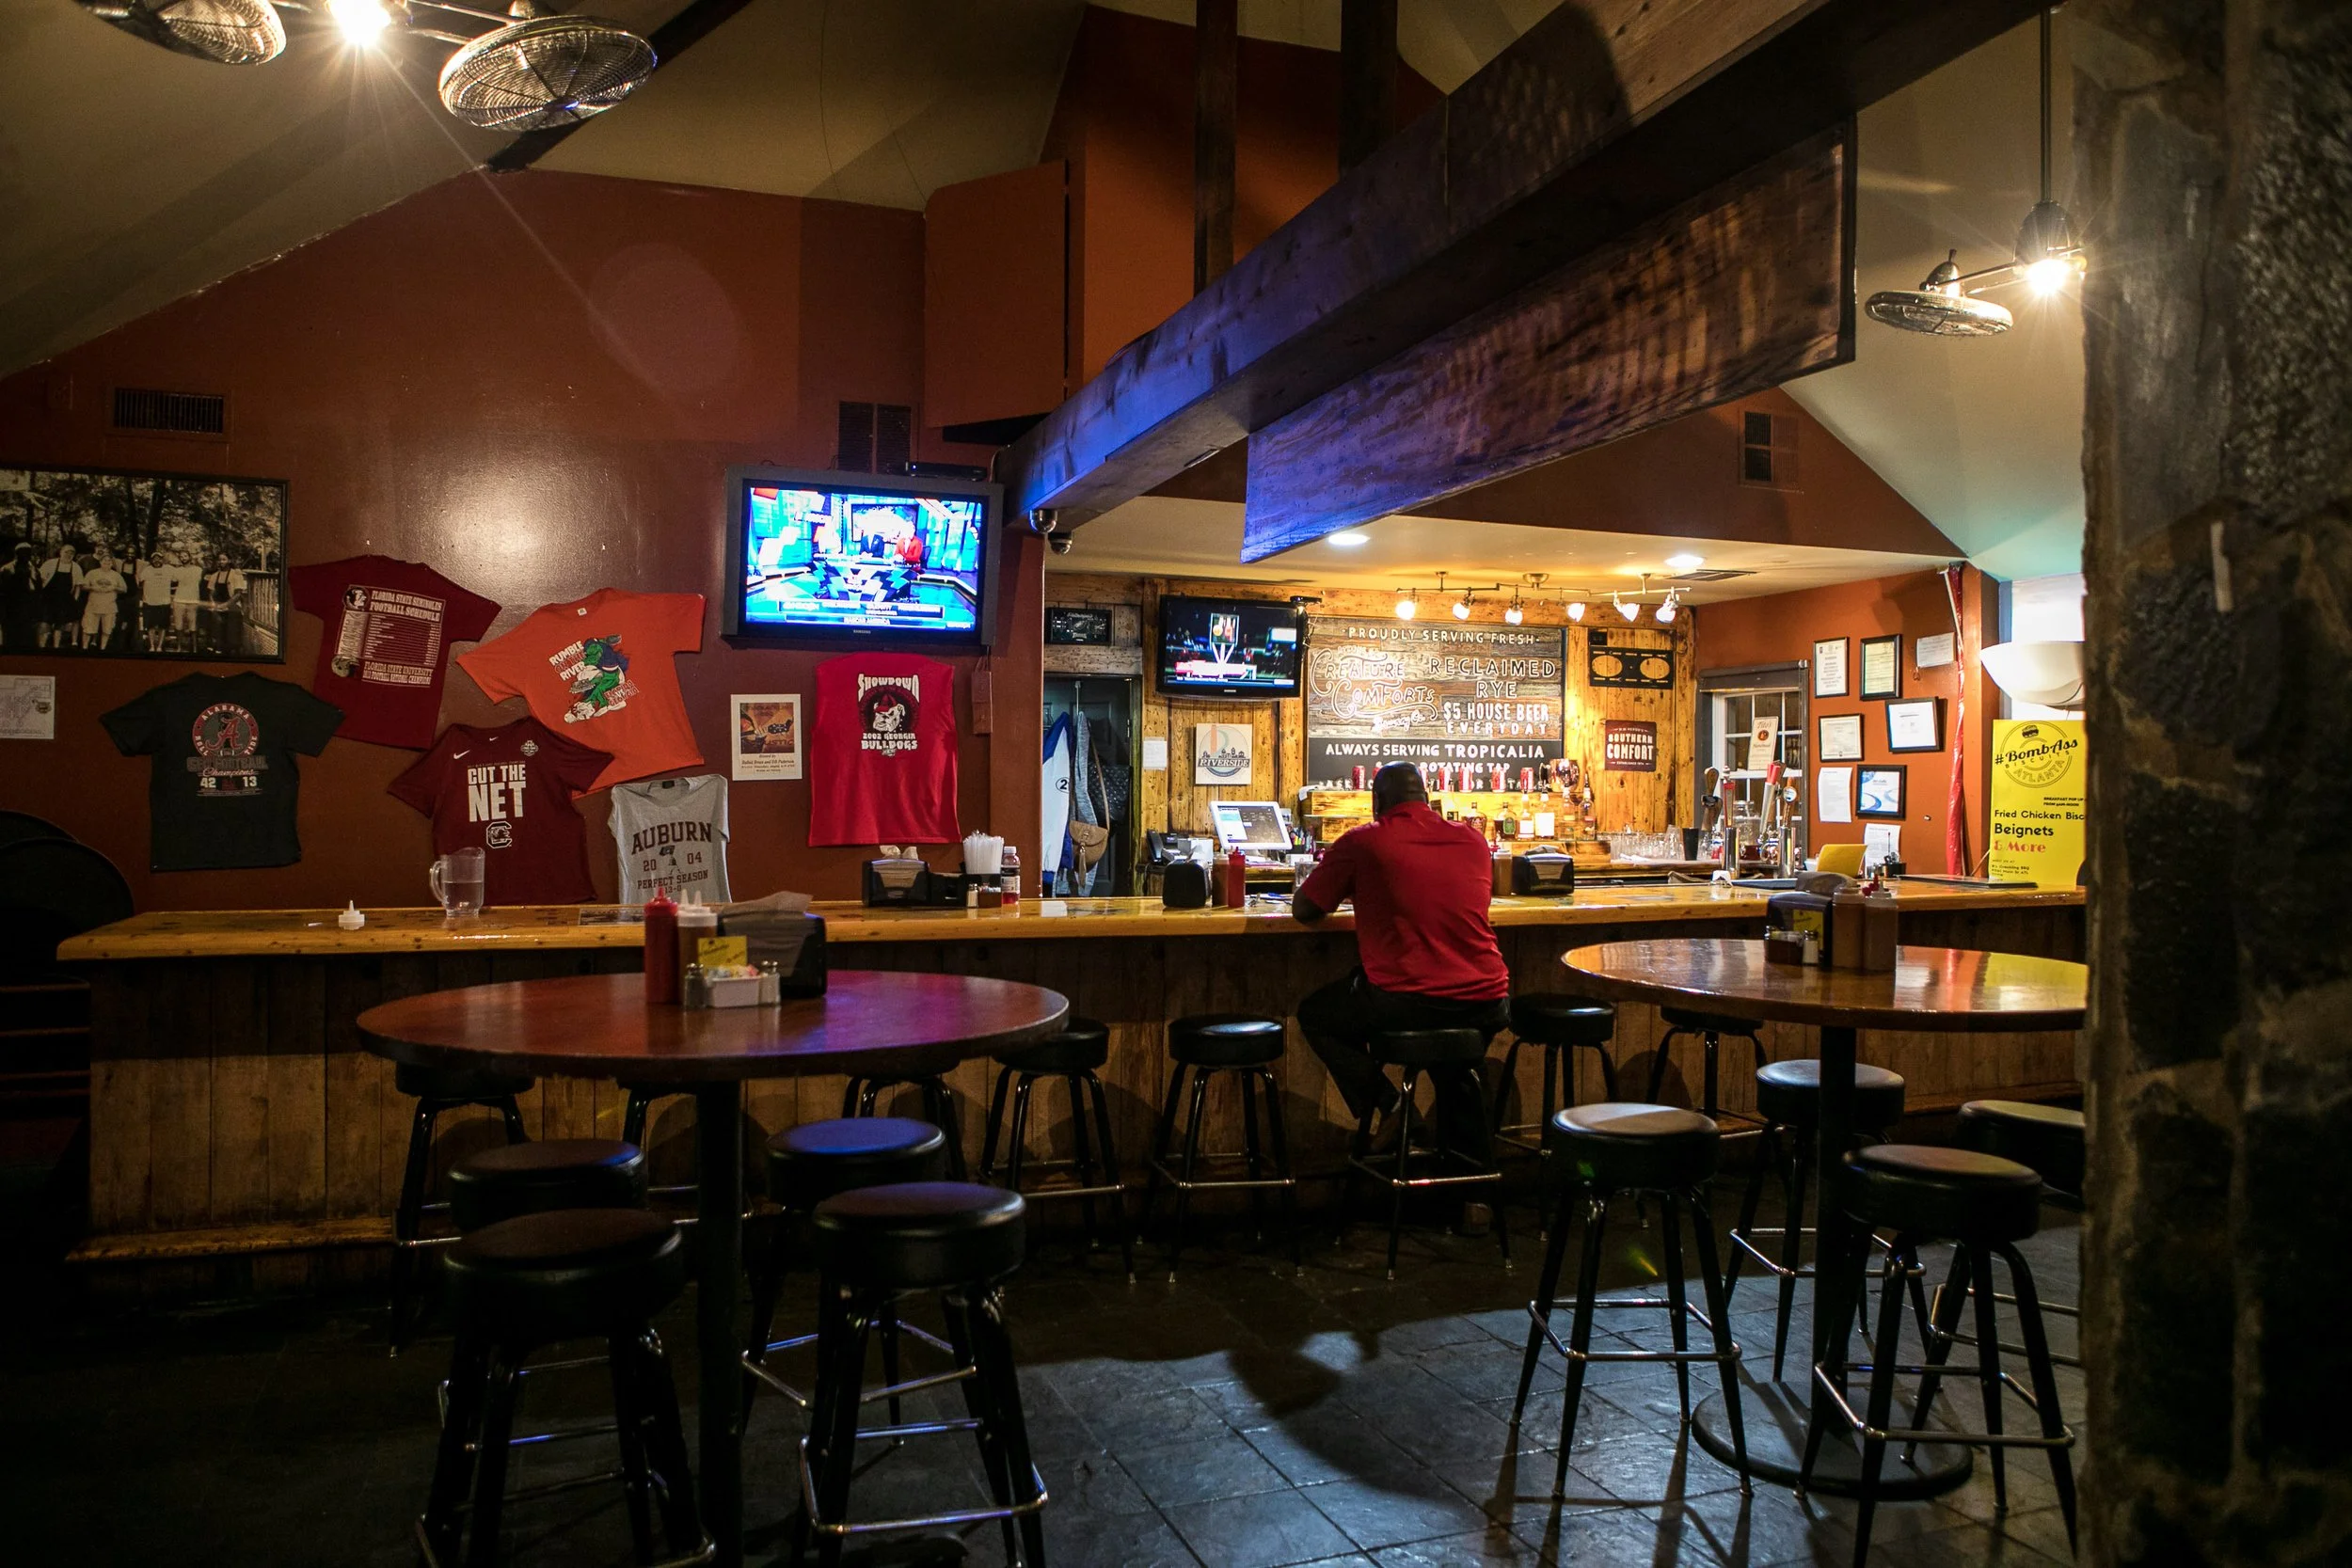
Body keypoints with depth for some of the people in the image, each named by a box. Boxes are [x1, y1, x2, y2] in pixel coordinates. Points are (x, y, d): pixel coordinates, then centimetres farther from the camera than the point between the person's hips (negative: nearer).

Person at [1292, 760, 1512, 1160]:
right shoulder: (1474, 842, 12)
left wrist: (1356, 888, 28)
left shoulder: (1362, 842, -1)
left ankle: (1385, 1106, 9)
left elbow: (1303, 910, 8)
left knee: (1314, 1014, 22)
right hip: (1487, 1004, 5)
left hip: (1407, 1004, -5)